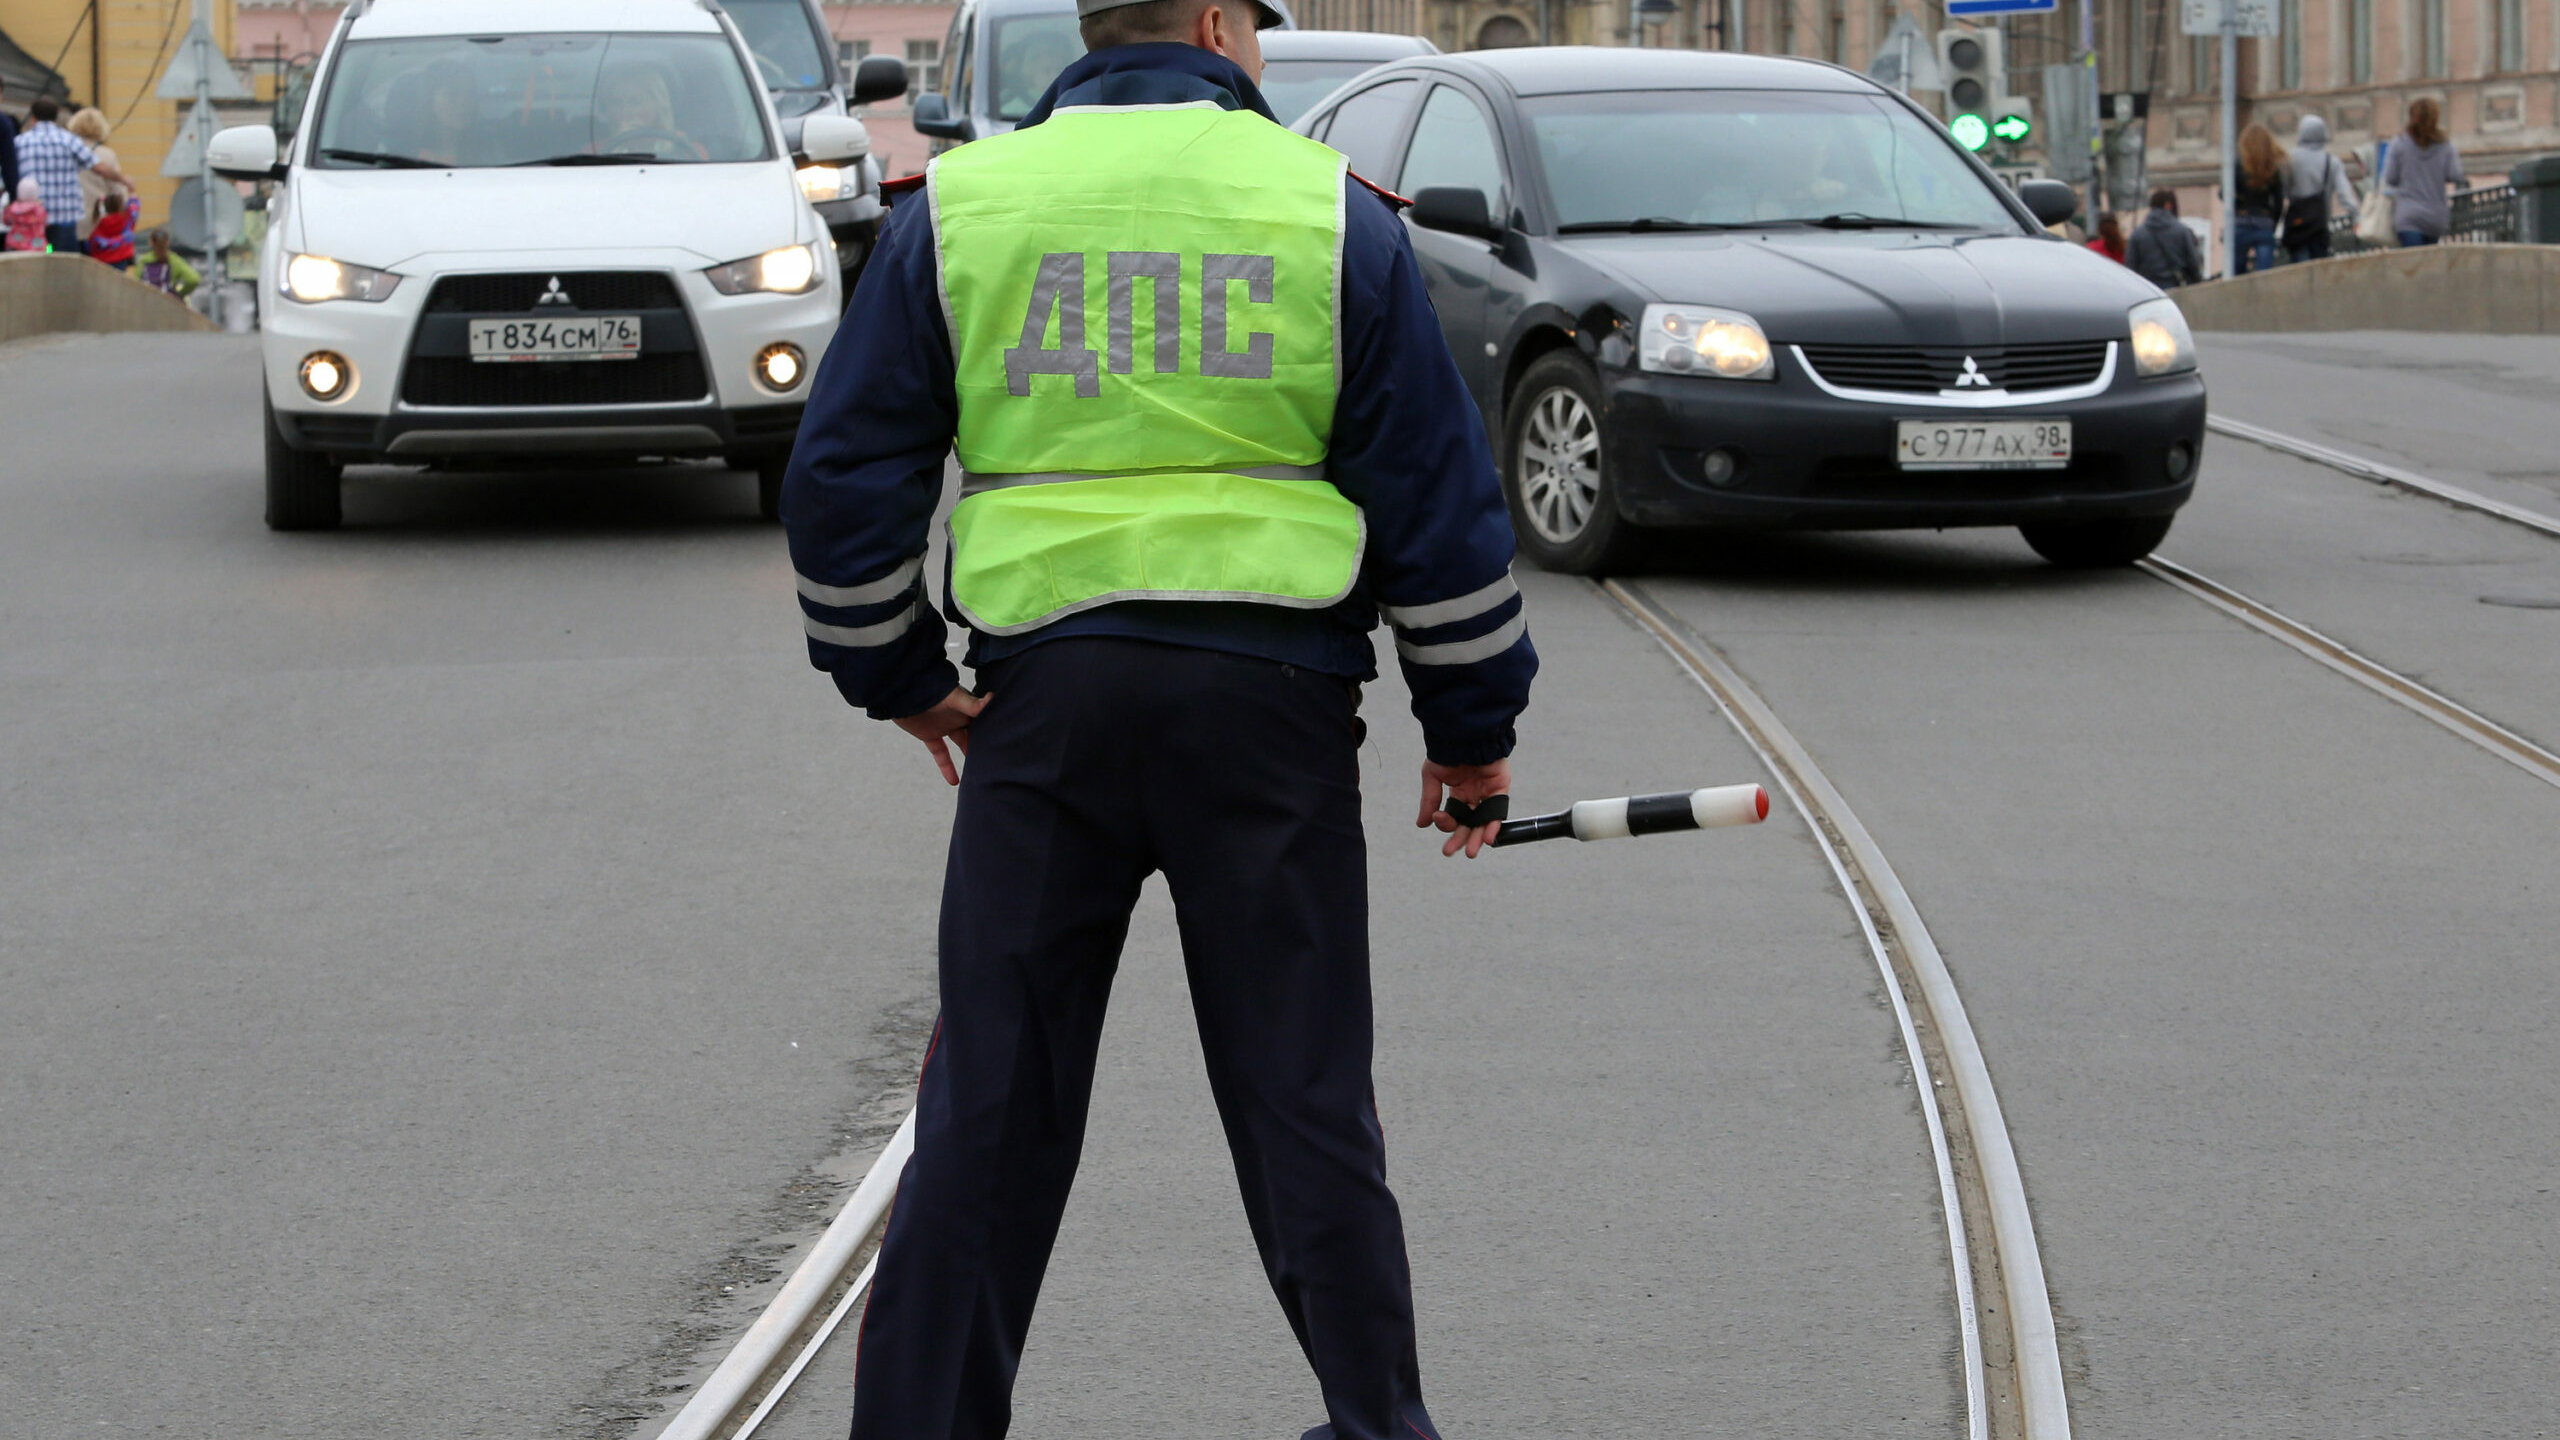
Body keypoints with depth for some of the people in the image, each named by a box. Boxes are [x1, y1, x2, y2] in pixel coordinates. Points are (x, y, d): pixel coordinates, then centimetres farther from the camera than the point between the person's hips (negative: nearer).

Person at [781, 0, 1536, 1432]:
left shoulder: (955, 204, 7)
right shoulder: (1330, 209, 4)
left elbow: (847, 474, 7)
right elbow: (1436, 491, 4)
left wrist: (898, 677, 18)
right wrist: (1472, 728, 12)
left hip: (1045, 689, 1)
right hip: (1270, 698, -1)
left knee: (991, 1100, 7)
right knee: (1303, 1097, 8)